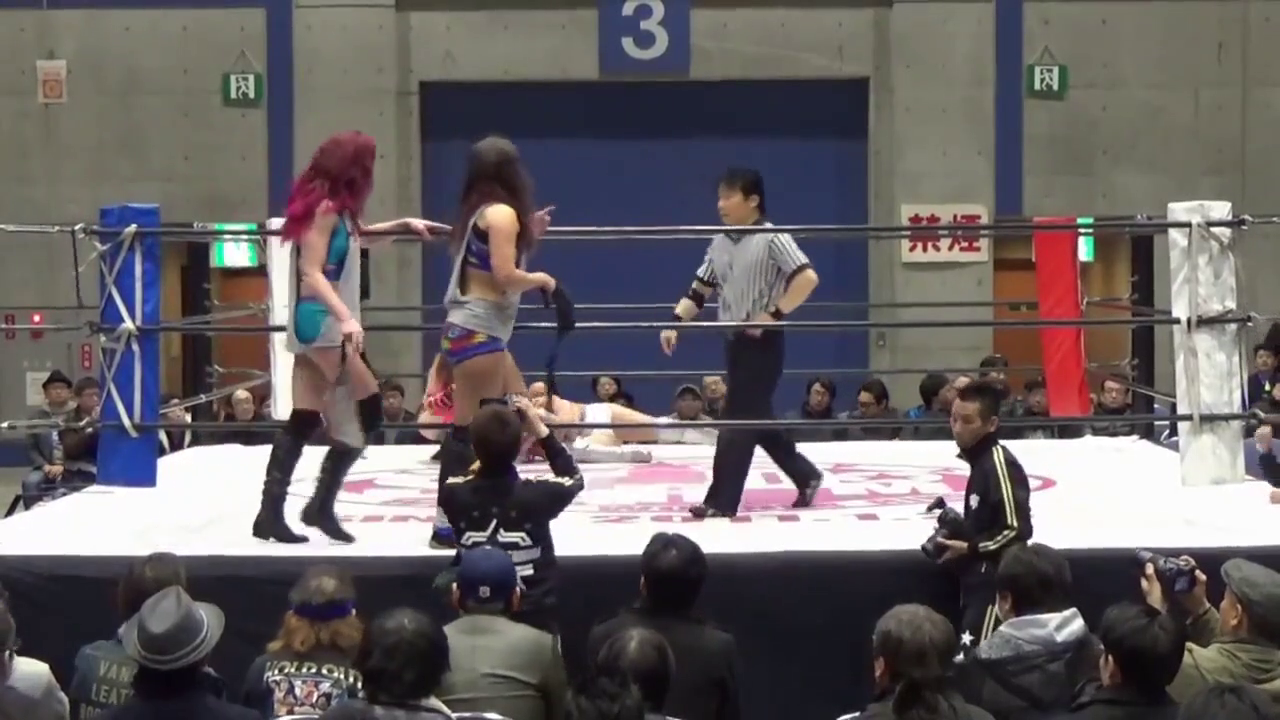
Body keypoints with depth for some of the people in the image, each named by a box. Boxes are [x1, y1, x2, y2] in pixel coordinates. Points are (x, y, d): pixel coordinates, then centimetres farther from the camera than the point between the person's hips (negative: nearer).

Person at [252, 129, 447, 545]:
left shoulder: (335, 208, 14)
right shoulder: (325, 207, -13)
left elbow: (356, 237, 36)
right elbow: (310, 274, -20)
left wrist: (404, 225, 27)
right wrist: (346, 318, -29)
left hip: (319, 327, 9)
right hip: (321, 326, -9)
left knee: (302, 422, 7)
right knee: (368, 413, -7)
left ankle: (270, 513, 6)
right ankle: (321, 505, -3)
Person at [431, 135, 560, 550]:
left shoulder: (480, 211, 16)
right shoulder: (502, 213, -11)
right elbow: (505, 276, -18)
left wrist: (530, 236, 17)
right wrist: (541, 279, -1)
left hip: (477, 329, 10)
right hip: (478, 330, -10)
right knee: (470, 428, -8)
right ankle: (447, 524, -6)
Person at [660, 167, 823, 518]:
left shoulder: (772, 238, -13)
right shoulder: (720, 244, 9)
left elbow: (807, 278, -21)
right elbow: (700, 290, 13)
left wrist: (774, 314, -21)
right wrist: (675, 321, 0)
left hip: (764, 342, -8)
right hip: (736, 341, 8)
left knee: (738, 419, -6)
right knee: (755, 417, 14)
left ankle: (721, 500, 0)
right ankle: (806, 476, 29)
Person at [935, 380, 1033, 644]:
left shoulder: (1000, 465, -17)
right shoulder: (980, 460, 13)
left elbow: (1017, 530, -21)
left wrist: (969, 548, -15)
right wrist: (957, 533, 9)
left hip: (995, 583, -10)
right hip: (979, 581, 10)